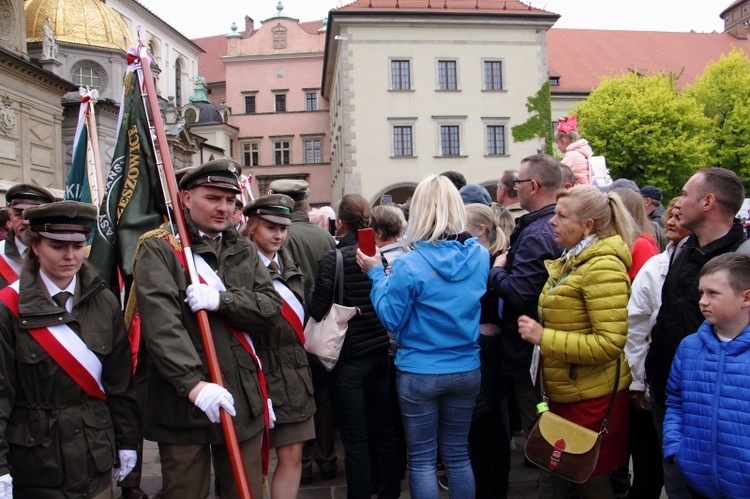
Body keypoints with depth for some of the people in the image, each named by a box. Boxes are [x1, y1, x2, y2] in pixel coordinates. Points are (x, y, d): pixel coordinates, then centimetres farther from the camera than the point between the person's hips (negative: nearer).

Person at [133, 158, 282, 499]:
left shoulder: (245, 252, 12)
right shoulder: (158, 250, -4)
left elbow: (270, 309, -1)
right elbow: (161, 324, -18)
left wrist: (221, 300, -17)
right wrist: (193, 383, -28)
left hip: (243, 400, 4)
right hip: (182, 403, -4)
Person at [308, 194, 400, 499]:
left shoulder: (333, 259, -14)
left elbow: (317, 309, -14)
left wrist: (312, 289, 4)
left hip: (349, 356, -5)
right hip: (380, 351, 6)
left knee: (355, 439, 4)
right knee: (385, 430, 17)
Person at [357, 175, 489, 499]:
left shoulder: (409, 265, -20)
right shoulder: (479, 256, -5)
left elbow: (391, 319, -11)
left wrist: (376, 274, -2)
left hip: (419, 373, -4)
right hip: (466, 371, 5)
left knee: (422, 460, 12)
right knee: (458, 454, 20)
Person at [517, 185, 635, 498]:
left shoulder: (602, 266, -19)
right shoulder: (571, 261, 11)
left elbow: (611, 342, -27)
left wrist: (543, 337, -26)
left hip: (592, 397, -9)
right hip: (565, 391, 9)